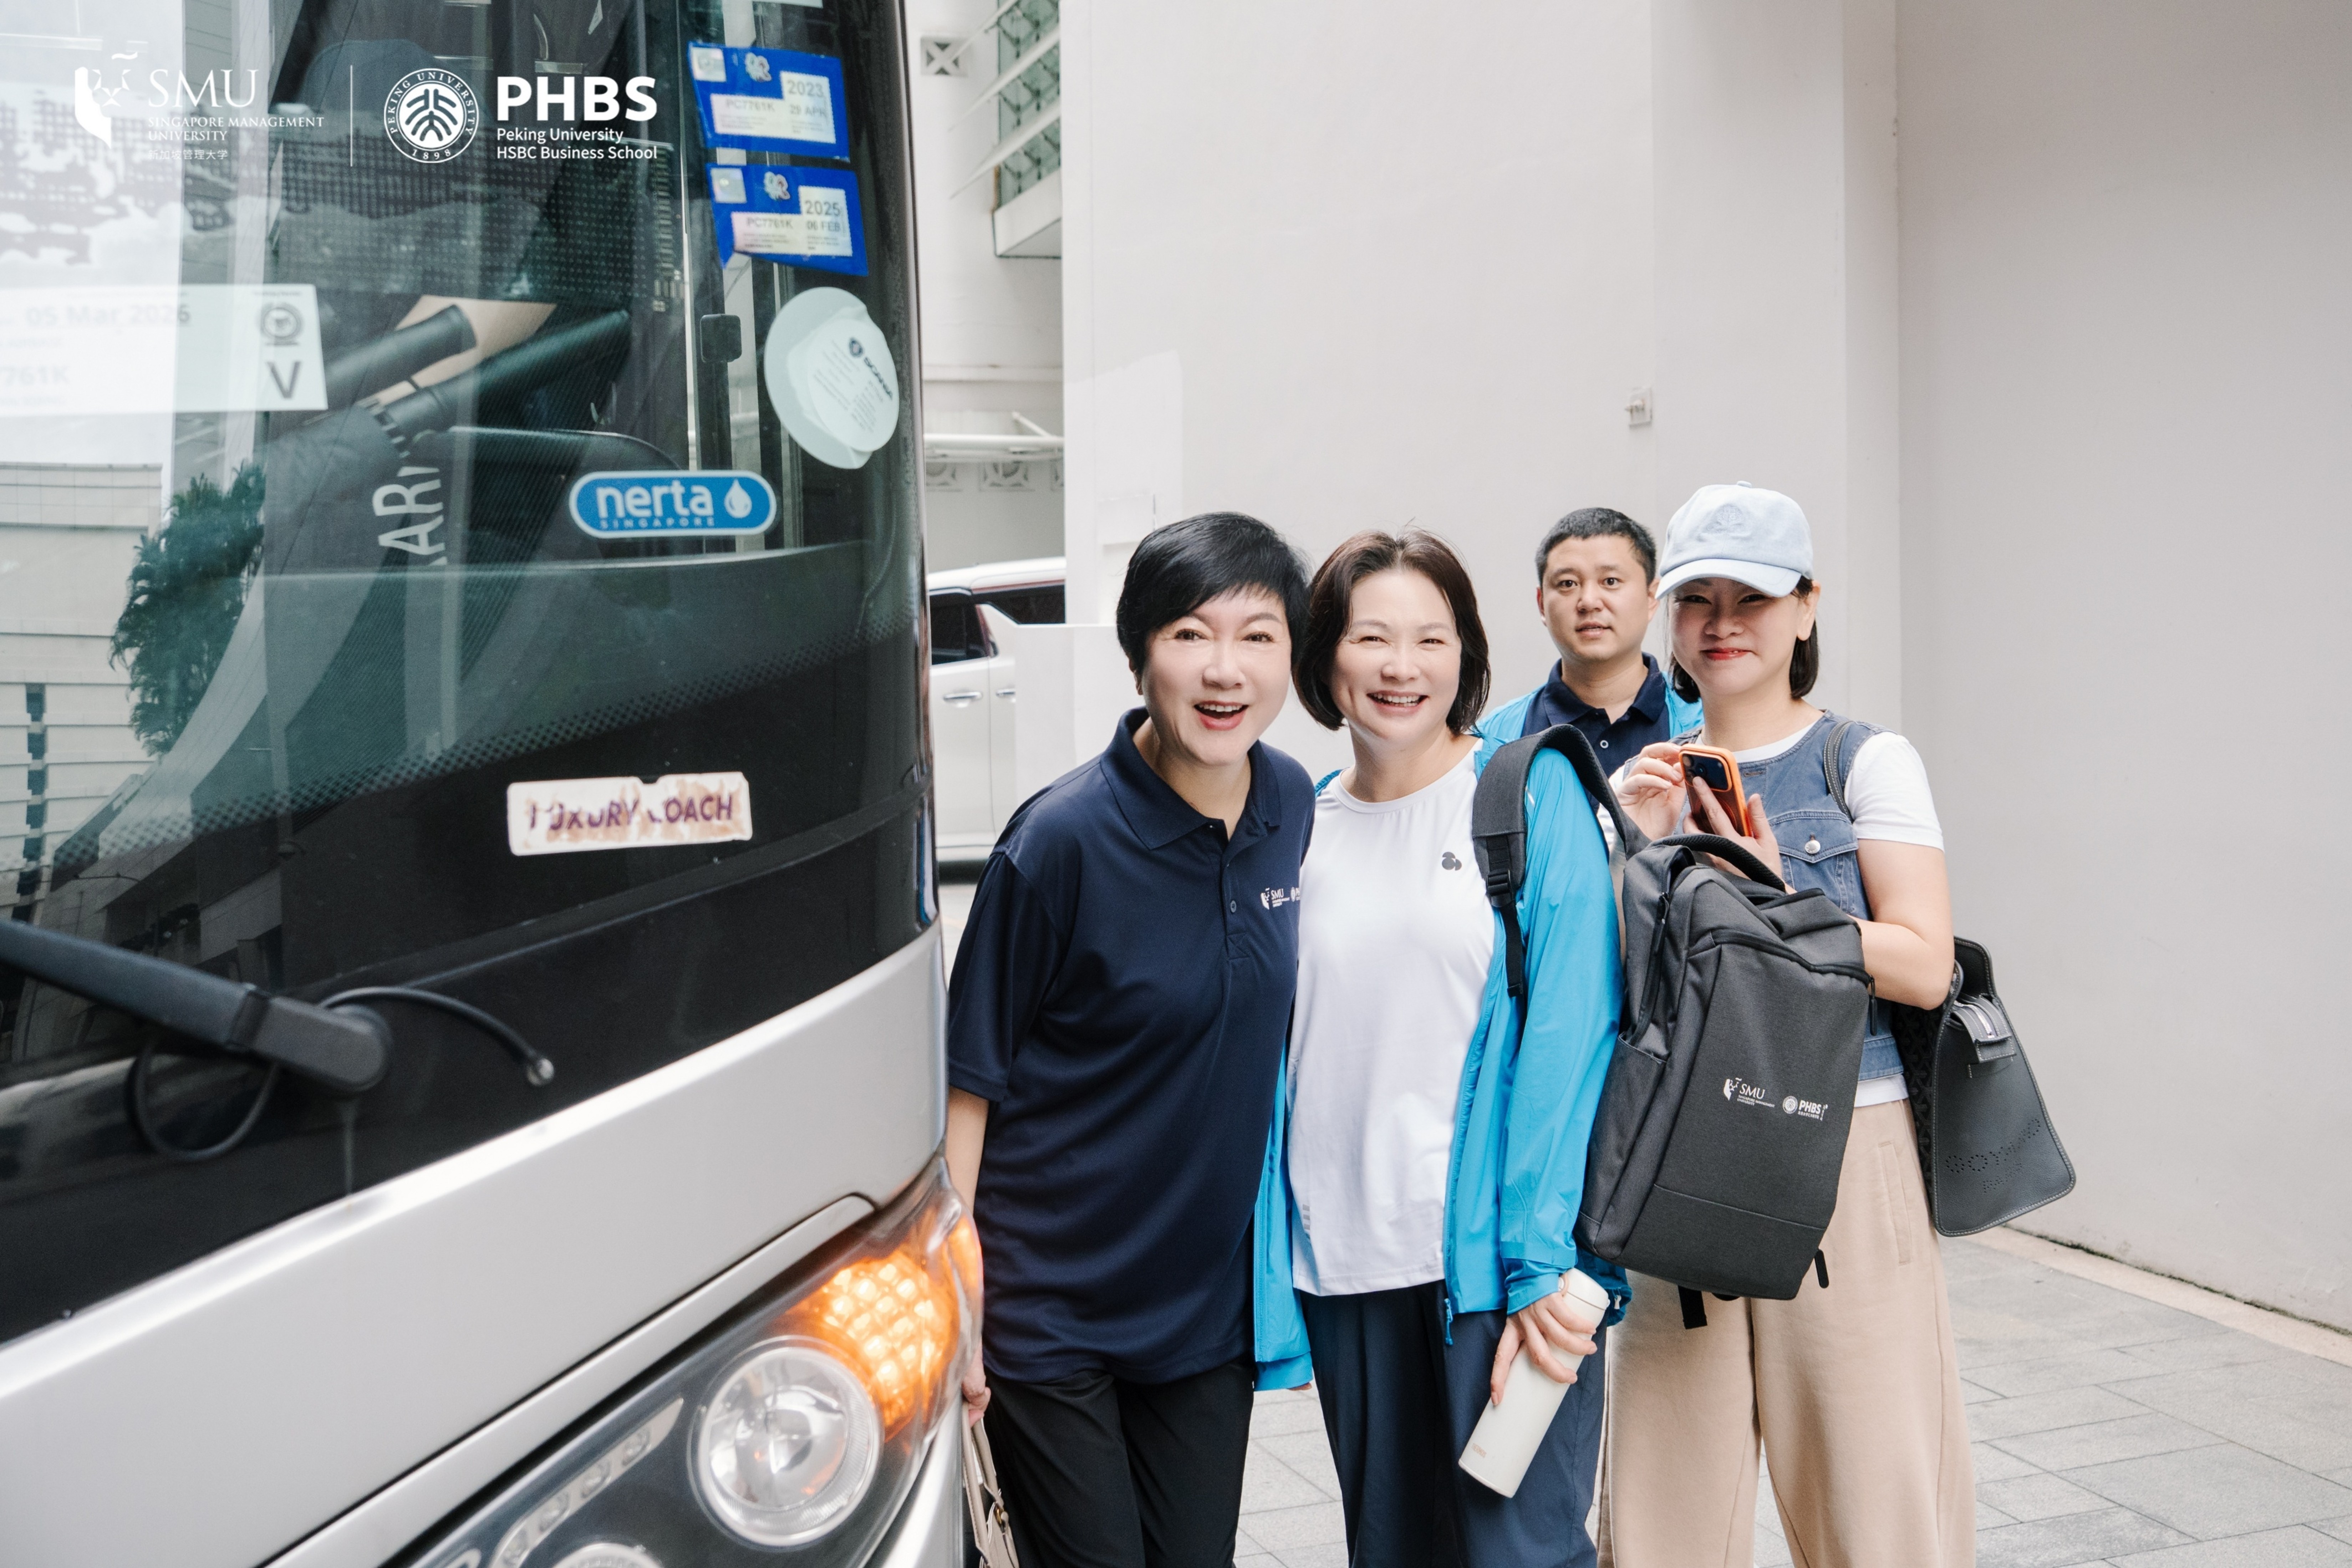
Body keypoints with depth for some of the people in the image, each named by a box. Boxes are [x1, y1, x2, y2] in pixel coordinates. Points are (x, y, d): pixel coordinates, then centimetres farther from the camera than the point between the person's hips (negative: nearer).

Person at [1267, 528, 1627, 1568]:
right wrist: (1274, 1253, 8)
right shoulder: (1300, 831, 8)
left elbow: (1569, 1032, -9)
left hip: (1495, 1257, -4)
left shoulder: (1533, 794, -3)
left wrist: (1543, 1258, -15)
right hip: (1345, 1261, 4)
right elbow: (1277, 1052, 13)